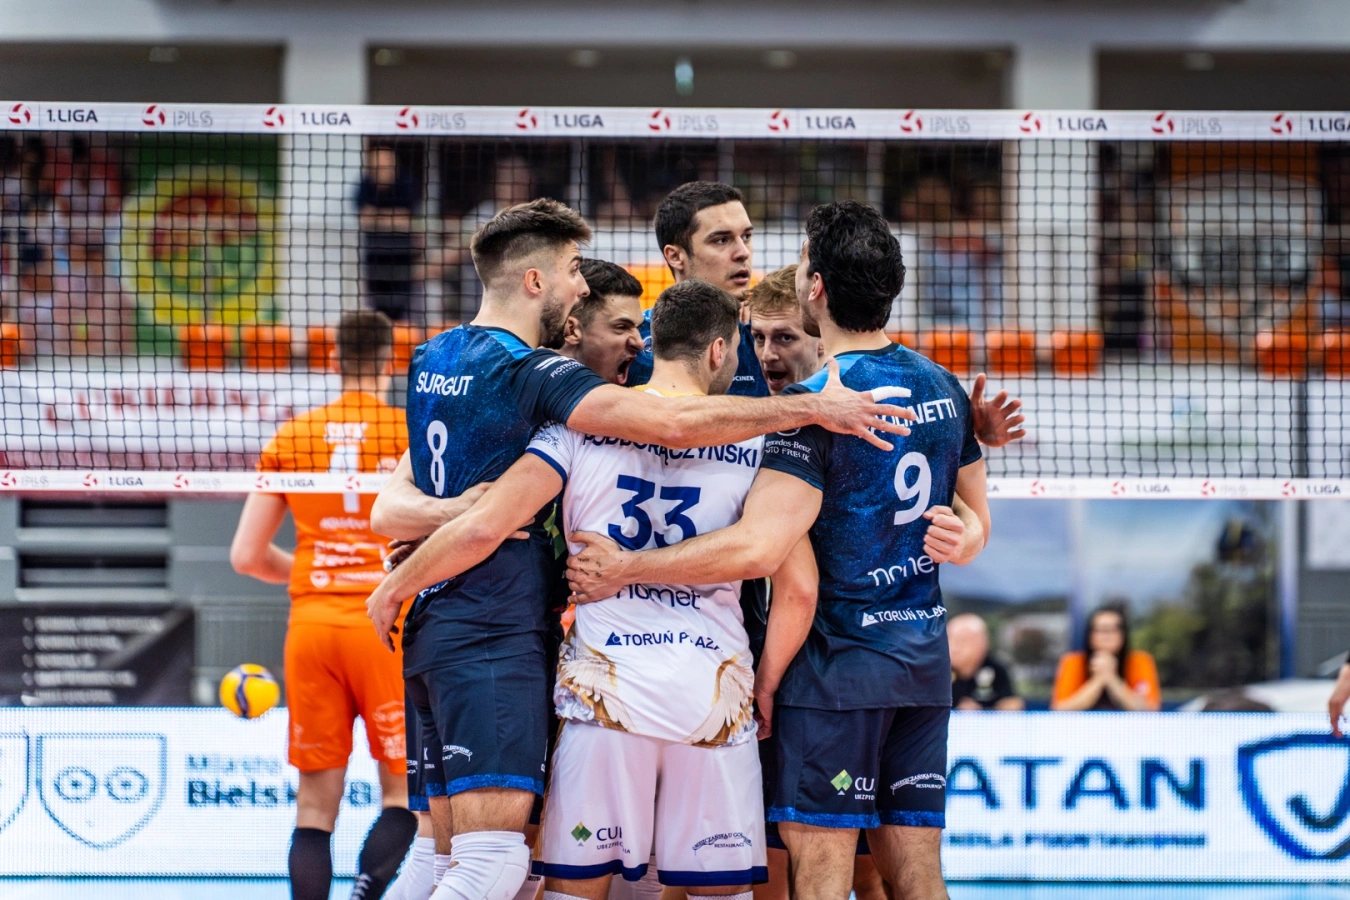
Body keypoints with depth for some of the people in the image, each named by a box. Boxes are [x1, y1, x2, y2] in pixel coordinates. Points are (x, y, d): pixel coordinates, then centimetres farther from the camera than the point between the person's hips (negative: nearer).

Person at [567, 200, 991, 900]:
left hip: (836, 659, -8)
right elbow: (975, 517, 24)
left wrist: (624, 568, -18)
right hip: (925, 658, 8)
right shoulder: (943, 388, 9)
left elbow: (757, 549, -25)